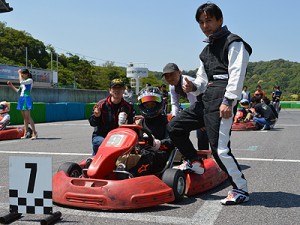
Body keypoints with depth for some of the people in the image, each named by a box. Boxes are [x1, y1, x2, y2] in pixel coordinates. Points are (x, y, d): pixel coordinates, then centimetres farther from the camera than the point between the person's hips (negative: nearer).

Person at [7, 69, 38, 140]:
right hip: (21, 99, 8)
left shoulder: (30, 80, -3)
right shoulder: (23, 82, 19)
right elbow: (18, 91, 24)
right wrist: (11, 85, 17)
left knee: (28, 116, -13)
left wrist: (19, 73, -8)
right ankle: (25, 133, 7)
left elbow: (21, 82, -20)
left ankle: (34, 133, -12)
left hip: (27, 99, -8)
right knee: (24, 117, 6)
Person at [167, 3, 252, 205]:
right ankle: (195, 163, 22)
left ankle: (241, 190, 2)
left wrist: (228, 100, -24)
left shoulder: (233, 42, 1)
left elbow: (237, 74, -13)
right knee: (175, 127, 7)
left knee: (220, 148, -13)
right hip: (206, 99, 9)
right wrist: (193, 86, 7)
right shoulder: (207, 50, 26)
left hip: (222, 99, -9)